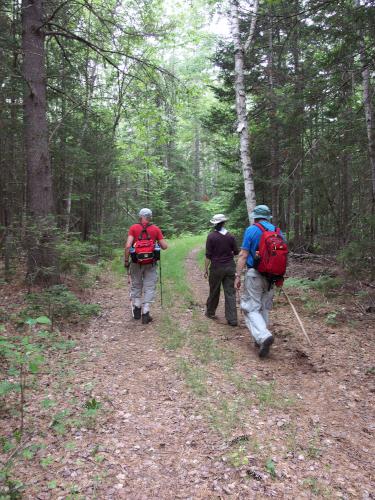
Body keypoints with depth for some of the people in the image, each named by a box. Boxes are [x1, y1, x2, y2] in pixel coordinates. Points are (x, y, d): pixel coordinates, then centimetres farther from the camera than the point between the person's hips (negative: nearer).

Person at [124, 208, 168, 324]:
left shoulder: (133, 228, -4)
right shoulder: (156, 229, -1)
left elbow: (128, 246, -14)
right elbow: (164, 246, -3)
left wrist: (126, 260, -5)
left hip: (136, 262, 0)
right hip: (151, 263, 0)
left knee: (136, 286, 18)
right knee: (149, 288, 7)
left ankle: (136, 310, 23)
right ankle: (145, 314, 5)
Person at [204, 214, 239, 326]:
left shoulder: (211, 236, -9)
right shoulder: (230, 236, -1)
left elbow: (208, 255, -9)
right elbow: (236, 252, 6)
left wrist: (206, 269, -2)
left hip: (216, 267, -2)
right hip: (230, 267, 2)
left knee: (214, 291, 14)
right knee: (230, 292, 4)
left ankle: (210, 312, 33)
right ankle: (232, 319, 3)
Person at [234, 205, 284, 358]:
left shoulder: (251, 230, -7)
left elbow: (243, 255, -11)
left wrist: (238, 276, -6)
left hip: (254, 275, -5)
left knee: (251, 308, -1)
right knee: (264, 308, 17)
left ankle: (263, 336, -21)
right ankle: (261, 339, 24)